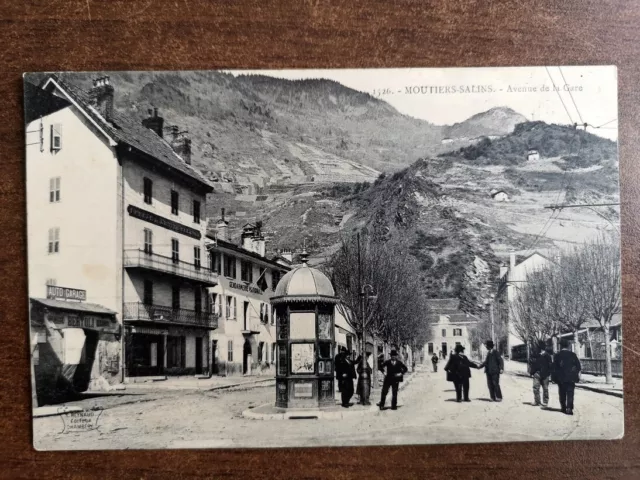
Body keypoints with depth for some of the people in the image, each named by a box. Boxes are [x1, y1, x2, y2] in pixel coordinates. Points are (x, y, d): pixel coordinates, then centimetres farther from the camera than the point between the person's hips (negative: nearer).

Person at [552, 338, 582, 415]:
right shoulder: (572, 354, 1)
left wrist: (555, 377, 2)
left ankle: (563, 408, 14)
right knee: (570, 394, -1)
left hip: (561, 378, -1)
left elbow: (554, 367, -4)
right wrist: (576, 375, 7)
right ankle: (569, 408, -13)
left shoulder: (557, 355, -3)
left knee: (562, 394, 11)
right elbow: (578, 366, 0)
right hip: (571, 378, 1)